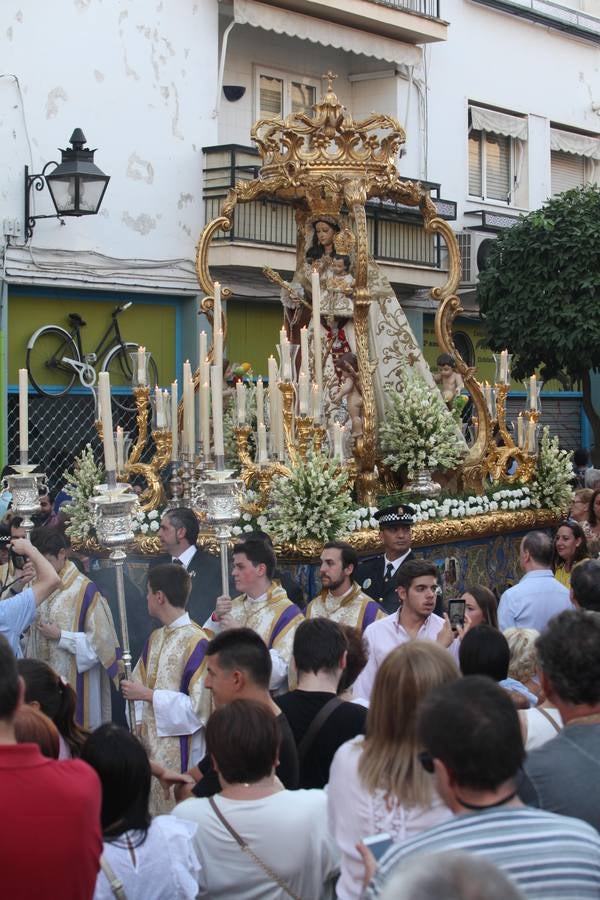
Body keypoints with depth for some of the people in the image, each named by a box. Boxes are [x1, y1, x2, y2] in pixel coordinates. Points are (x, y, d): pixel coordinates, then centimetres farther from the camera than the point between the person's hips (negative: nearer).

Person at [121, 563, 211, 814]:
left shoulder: (197, 642, -16)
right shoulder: (155, 638, 11)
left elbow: (199, 705, -20)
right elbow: (139, 684, 16)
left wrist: (147, 695, -17)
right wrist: (139, 727, 0)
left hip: (180, 750, -8)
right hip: (151, 744, 8)